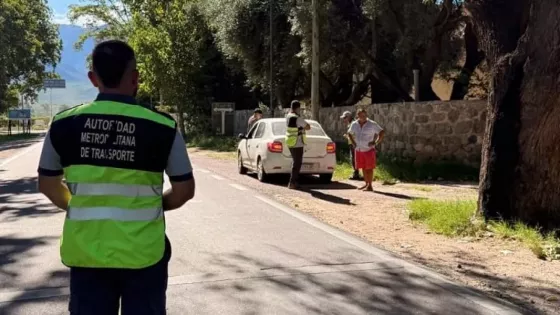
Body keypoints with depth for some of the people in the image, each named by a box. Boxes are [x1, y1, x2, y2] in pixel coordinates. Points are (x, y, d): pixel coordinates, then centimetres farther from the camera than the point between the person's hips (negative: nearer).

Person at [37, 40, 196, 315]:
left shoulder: (64, 124, -4)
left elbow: (47, 184, 8)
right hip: (143, 254, -2)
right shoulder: (163, 127, -11)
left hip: (87, 253, 2)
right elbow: (184, 190, -3)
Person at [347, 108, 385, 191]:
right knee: (363, 168, 11)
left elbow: (382, 132, -6)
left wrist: (376, 142, -10)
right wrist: (353, 143, 11)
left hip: (369, 150, -5)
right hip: (359, 150, 5)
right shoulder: (354, 124, 4)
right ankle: (366, 184, 23)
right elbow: (349, 133, 22)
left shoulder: (372, 124, -9)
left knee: (369, 168, -4)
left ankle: (370, 186, 1)